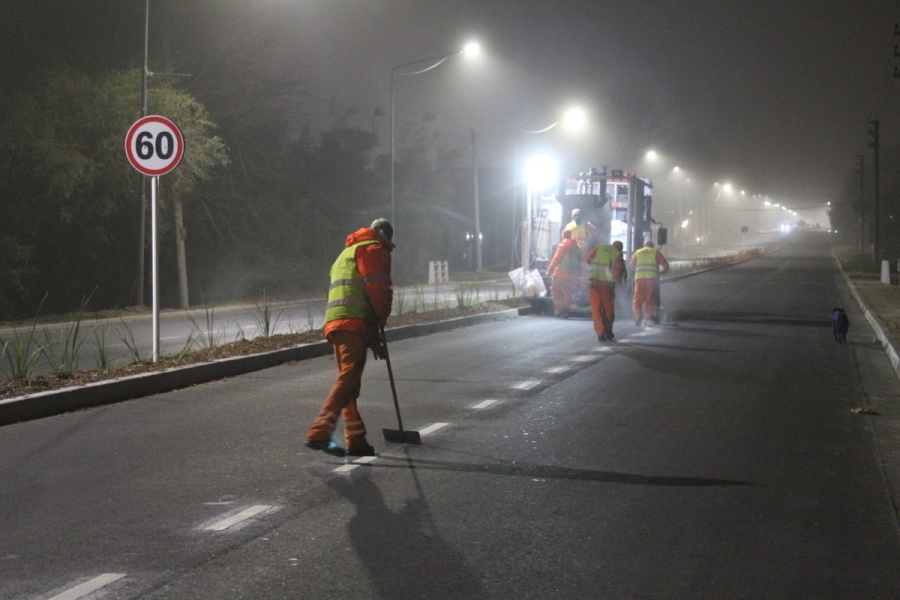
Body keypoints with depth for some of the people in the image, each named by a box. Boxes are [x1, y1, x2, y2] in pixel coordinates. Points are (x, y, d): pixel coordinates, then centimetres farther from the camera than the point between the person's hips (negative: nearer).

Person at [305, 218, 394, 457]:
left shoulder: (348, 252, 34)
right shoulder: (373, 249, 5)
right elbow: (378, 287, -10)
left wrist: (373, 339, 31)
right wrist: (383, 316, 9)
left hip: (335, 323, 9)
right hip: (354, 323, -9)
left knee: (348, 379, 11)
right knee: (349, 377, -17)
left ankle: (356, 440, 10)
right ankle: (320, 432, -30)